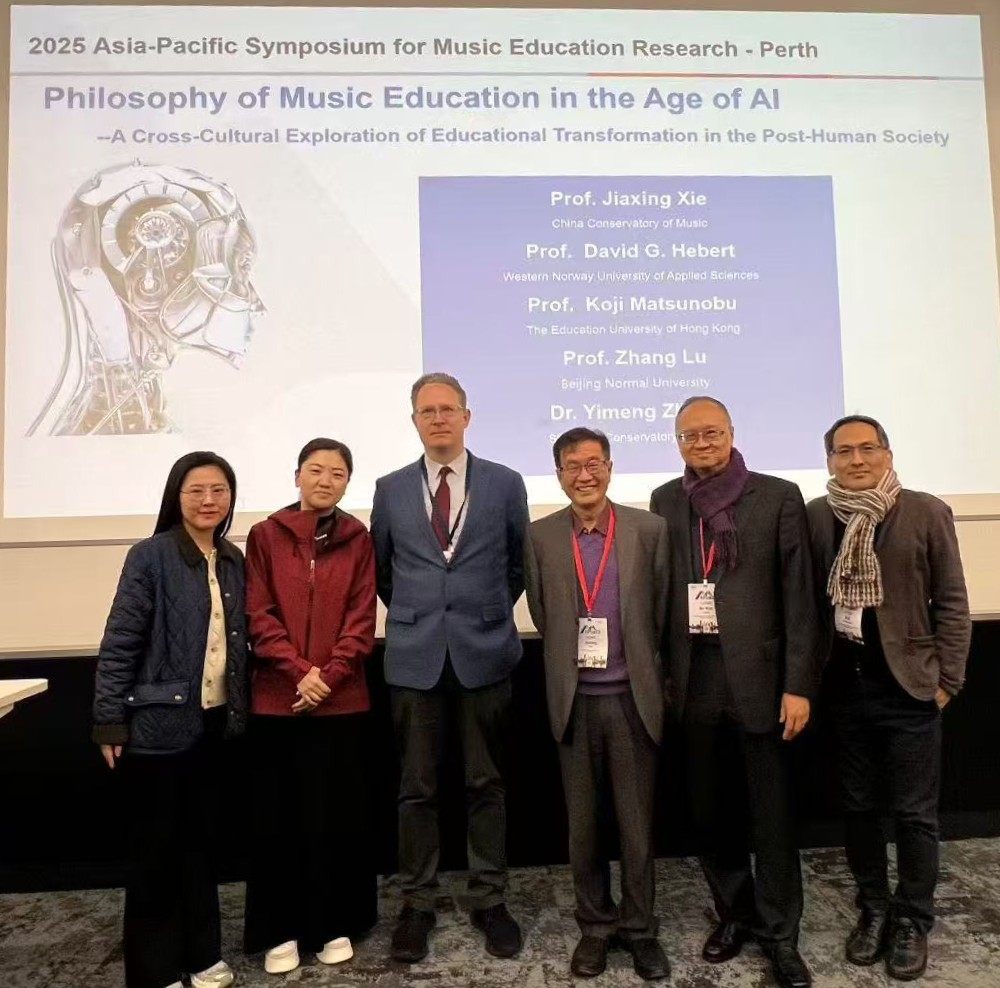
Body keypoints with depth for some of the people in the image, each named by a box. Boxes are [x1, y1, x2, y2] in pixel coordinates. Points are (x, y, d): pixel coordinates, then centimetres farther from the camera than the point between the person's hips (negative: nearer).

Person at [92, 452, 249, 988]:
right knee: (155, 848, 7)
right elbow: (118, 643, -11)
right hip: (158, 723, -5)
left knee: (203, 841, 16)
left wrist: (241, 711, 8)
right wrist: (109, 722, -13)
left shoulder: (233, 561, 7)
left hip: (216, 723, 5)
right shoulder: (150, 556, -10)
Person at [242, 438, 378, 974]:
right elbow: (258, 616, -2)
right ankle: (282, 930, 22)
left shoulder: (358, 539, 4)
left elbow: (362, 619, 0)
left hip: (342, 700, 1)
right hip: (277, 699, 0)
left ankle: (334, 924, 25)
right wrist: (299, 671, -13)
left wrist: (329, 675, -11)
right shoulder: (265, 535, 2)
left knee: (337, 814, 9)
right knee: (278, 816, 8)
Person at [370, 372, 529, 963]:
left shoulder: (505, 484, 2)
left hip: (485, 652, -1)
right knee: (417, 788, 9)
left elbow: (519, 563, 11)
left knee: (487, 784, 10)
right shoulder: (391, 489, 5)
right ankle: (418, 903, 25)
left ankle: (490, 900, 25)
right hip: (415, 655, 1)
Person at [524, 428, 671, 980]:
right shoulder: (540, 537, 1)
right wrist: (569, 662, 8)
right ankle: (595, 924, 31)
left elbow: (662, 612, 3)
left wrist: (646, 674, 5)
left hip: (633, 696, -1)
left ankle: (639, 927, 28)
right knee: (583, 821, 13)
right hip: (575, 699, 1)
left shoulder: (649, 529, -2)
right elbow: (542, 618, 8)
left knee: (637, 820, 10)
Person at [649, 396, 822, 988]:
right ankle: (734, 914, 34)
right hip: (695, 678, 3)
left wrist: (798, 684, -8)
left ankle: (780, 935, 25)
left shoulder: (778, 497, -2)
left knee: (772, 815, 7)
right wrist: (662, 672, 4)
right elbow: (660, 587, 8)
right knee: (713, 809, 14)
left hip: (758, 676, -3)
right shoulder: (665, 501, 7)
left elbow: (799, 596, -4)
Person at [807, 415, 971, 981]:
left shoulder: (928, 514, -5)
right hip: (845, 688, 3)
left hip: (909, 687, -2)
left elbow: (952, 604, -3)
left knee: (915, 813, 9)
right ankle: (874, 908, 33)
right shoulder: (814, 516, 1)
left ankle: (914, 921, 27)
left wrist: (947, 679, -5)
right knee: (859, 807, 15)